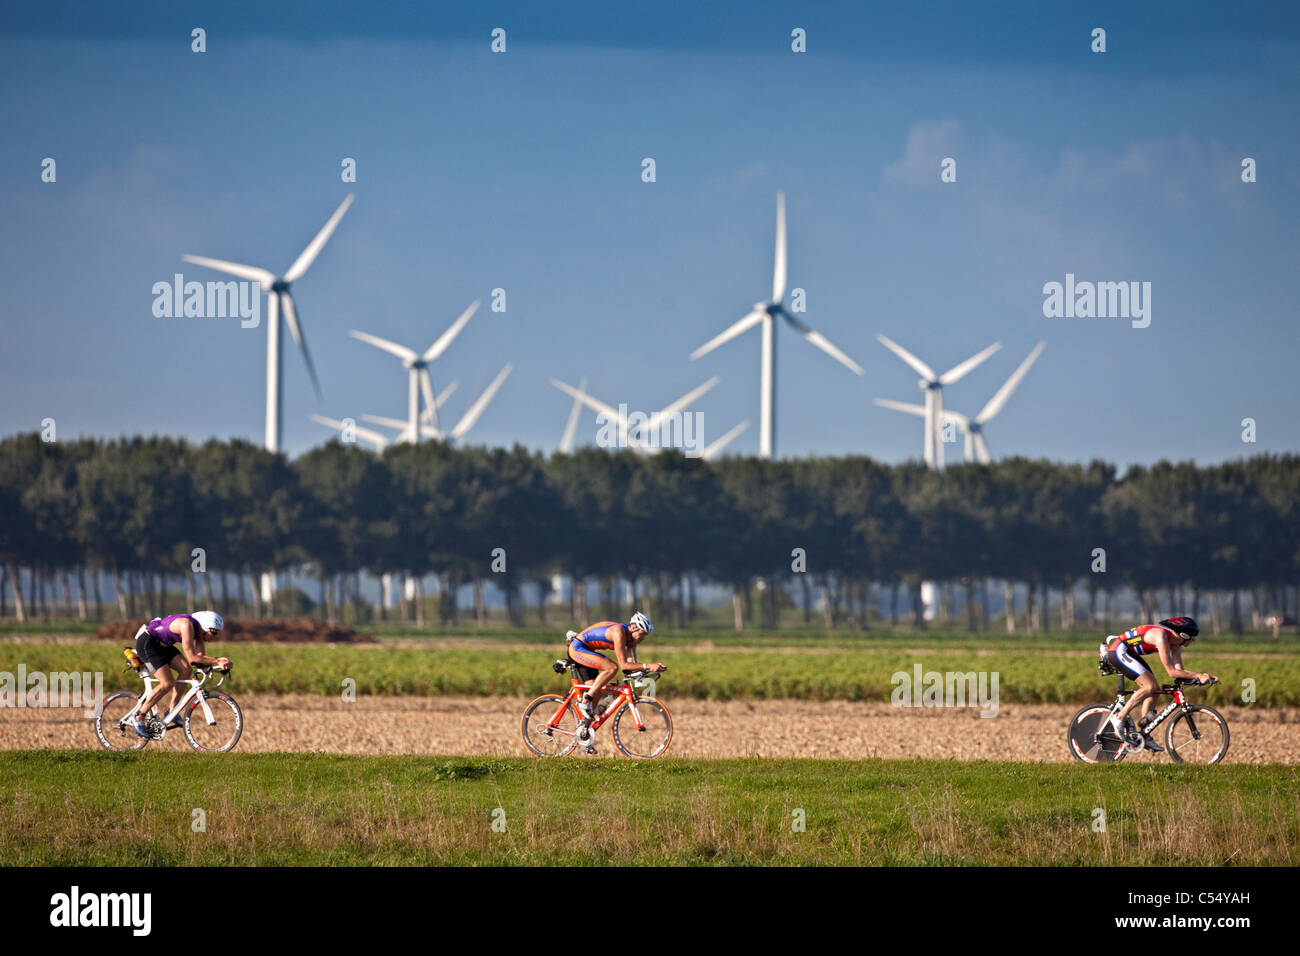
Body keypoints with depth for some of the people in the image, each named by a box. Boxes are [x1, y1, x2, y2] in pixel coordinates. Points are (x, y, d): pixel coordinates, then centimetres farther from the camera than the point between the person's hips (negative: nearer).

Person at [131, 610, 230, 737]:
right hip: (146, 643, -10)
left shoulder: (199, 630, 1)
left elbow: (200, 656, 2)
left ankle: (172, 711, 3)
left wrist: (218, 660, -14)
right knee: (167, 684, -16)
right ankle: (139, 717, -5)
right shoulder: (187, 625, -28)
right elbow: (192, 658, -30)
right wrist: (216, 662, -29)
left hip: (161, 645, 10)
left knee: (186, 670, -4)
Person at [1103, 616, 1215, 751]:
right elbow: (1171, 671, -28)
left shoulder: (1175, 642, 3)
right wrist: (1198, 676, -28)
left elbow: (1179, 669, 2)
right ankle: (1120, 718, -13)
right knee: (1150, 686, -20)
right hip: (1118, 651, -10)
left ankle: (1144, 735, 7)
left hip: (1128, 654, 10)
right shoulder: (1161, 636, -27)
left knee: (1154, 691, 4)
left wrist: (1204, 677, -9)